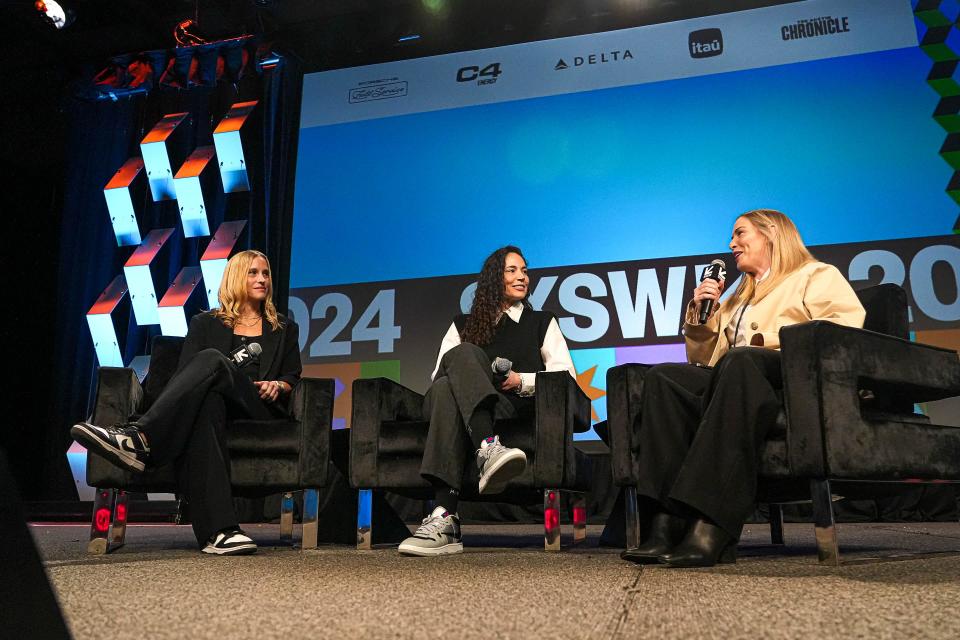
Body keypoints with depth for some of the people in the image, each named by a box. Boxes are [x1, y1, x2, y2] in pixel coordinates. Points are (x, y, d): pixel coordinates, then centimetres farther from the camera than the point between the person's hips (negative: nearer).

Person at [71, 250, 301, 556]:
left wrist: (278, 385, -1)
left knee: (212, 359, -33)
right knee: (206, 404, -43)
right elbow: (185, 372, 15)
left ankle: (141, 437, -50)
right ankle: (219, 530, -58)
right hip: (215, 398, 0)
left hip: (259, 409, 0)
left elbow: (293, 376, 22)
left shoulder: (285, 328, 28)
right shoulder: (205, 323, 25)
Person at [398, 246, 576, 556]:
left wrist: (522, 380, -4)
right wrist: (476, 377, -7)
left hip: (517, 409, -1)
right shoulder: (463, 325, 27)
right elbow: (438, 375, 15)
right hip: (460, 407, 1)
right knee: (464, 354, -33)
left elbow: (566, 375, 13)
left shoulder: (541, 322, 26)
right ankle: (489, 449, -57)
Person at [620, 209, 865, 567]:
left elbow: (846, 323, -5)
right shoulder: (739, 295, 36)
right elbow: (702, 359, 34)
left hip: (793, 376, -6)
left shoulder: (818, 276, 18)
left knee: (737, 361, -38)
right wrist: (699, 313, 19)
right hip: (734, 377, 6)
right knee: (663, 378, -22)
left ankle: (712, 528, -49)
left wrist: (774, 337, -12)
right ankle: (667, 522, -37)